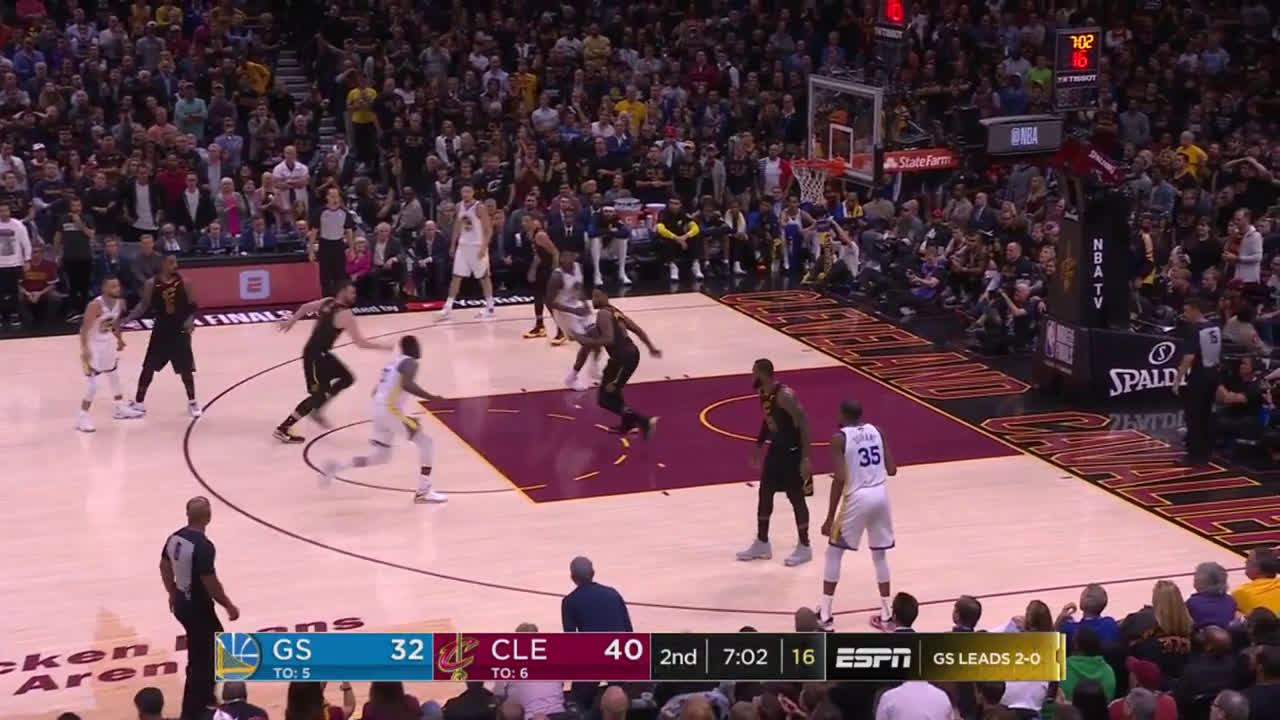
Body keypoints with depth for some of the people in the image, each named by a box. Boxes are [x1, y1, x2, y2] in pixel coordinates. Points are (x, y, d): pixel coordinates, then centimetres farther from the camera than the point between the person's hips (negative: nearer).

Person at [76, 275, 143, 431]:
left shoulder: (120, 302, -6)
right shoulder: (96, 305, -29)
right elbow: (84, 328, -26)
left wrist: (119, 339, 21)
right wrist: (84, 349, -30)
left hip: (108, 342, 8)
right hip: (93, 345, -8)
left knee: (114, 375, 23)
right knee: (92, 384, -10)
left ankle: (120, 408, 41)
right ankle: (82, 418, 0)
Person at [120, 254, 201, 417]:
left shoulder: (183, 282, -8)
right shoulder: (152, 284, -8)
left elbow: (192, 306, -1)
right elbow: (144, 305, 0)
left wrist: (191, 320, -19)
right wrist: (127, 320, -11)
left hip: (180, 331, 0)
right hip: (161, 331, 0)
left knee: (186, 369, 4)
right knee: (148, 368, 6)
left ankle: (192, 402, 23)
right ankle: (138, 402, 20)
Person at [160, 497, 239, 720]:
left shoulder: (175, 537, 1)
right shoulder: (203, 546, -26)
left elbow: (165, 567, 15)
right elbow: (210, 583, -23)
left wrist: (173, 595, 29)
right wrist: (229, 606, -10)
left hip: (181, 604, 9)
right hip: (198, 607, -9)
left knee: (216, 643, 26)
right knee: (201, 660, 2)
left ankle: (204, 698, 38)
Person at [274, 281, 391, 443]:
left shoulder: (327, 302, 4)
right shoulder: (345, 314, -21)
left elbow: (306, 307, 19)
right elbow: (360, 343, -21)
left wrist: (291, 321, 34)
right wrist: (386, 347, -14)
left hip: (321, 353, 9)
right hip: (315, 355, -9)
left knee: (347, 378, 17)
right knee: (318, 394, -3)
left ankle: (316, 410, 22)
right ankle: (282, 429, 1)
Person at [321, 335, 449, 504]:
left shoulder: (394, 362, 23)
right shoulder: (410, 362, -6)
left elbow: (377, 390, 25)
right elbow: (407, 384, -26)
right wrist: (431, 398, -21)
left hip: (379, 410, 9)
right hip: (390, 410, -9)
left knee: (381, 456, 19)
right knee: (427, 443, -2)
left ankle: (336, 468, 13)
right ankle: (423, 492, -6)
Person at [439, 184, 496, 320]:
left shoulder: (480, 207, -14)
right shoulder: (460, 207, 6)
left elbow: (488, 229, -15)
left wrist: (484, 247, -23)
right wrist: (453, 245, 14)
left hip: (477, 246, -6)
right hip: (463, 245, 6)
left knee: (484, 277, 3)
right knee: (456, 276, 4)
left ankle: (490, 308, 12)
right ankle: (448, 308, 5)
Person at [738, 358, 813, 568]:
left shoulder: (785, 395, -27)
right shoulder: (763, 394, 0)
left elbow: (804, 424, -26)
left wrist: (805, 458, -27)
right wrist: (759, 445, 21)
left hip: (792, 452, -9)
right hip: (776, 449, 9)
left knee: (796, 498, 1)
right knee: (764, 493, 13)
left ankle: (804, 547, 15)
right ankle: (762, 544, 24)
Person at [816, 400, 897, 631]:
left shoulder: (839, 438, -8)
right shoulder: (876, 431, 9)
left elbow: (840, 479, -15)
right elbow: (891, 470, 5)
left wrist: (830, 518, -11)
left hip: (858, 498, -5)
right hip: (881, 495, 5)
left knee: (834, 552, 10)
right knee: (879, 554, 19)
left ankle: (824, 616, 7)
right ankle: (886, 615, 21)